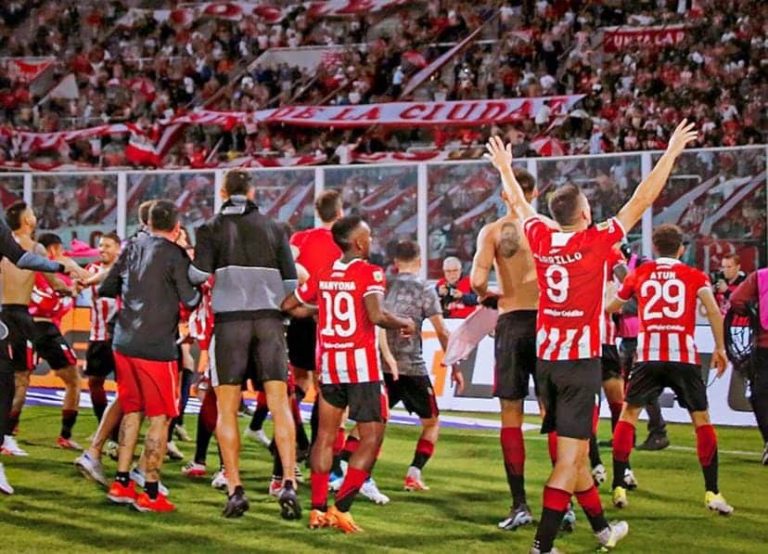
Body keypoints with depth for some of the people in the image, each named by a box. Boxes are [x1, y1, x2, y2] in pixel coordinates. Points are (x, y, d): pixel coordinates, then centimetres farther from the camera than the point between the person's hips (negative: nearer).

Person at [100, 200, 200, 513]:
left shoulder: (133, 247, 8)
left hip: (124, 343, 6)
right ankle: (150, 493, 2)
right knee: (160, 418, 2)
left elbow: (106, 289, 13)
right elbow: (191, 301, -10)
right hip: (157, 347, -6)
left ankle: (121, 484, 19)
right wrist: (199, 290, 10)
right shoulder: (175, 255, -9)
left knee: (132, 412, 18)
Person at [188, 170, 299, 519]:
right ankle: (289, 484, -12)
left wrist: (189, 262, 13)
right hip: (269, 320, 2)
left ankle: (235, 490, 0)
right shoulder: (273, 228, 11)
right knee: (280, 405, 0)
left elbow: (199, 274, -9)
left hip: (230, 320, -1)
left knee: (227, 410, 5)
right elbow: (290, 283, 6)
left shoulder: (212, 228, 4)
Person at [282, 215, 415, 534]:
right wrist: (404, 323, -5)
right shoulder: (369, 272, -9)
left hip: (329, 363, 6)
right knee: (371, 437, 1)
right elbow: (375, 315, -22)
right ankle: (340, 508, -7)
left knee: (326, 434, 15)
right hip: (362, 364, -6)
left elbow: (289, 306, 16)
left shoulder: (322, 275, 9)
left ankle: (318, 510, 12)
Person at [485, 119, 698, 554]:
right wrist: (672, 152, 0)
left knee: (574, 447, 18)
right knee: (570, 456, -5)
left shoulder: (541, 237, 1)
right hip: (580, 359, -7)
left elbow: (519, 203, 20)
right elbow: (641, 201, -8)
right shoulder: (595, 241, -12)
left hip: (546, 356, 7)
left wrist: (505, 168, 38)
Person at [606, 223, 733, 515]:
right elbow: (714, 310, -5)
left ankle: (619, 488, 6)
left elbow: (611, 307, 27)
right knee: (701, 419, 8)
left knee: (628, 414, 13)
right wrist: (720, 348, 2)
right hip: (685, 356, -1)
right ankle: (712, 493, 3)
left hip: (648, 356, 1)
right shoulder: (695, 276, 10)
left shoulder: (638, 274, 15)